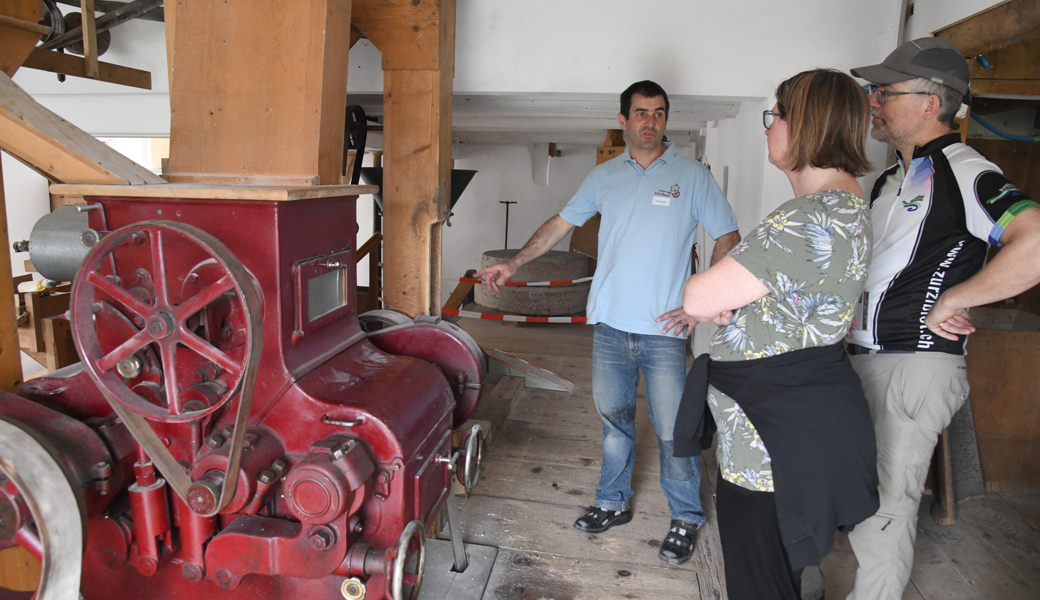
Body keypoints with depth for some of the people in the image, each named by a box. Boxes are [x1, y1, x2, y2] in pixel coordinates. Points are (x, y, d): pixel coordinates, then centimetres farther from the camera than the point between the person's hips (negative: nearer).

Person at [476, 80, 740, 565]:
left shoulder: (692, 176, 2)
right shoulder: (603, 177, 11)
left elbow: (728, 238, 1)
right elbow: (560, 224, 16)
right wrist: (513, 263, 10)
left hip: (664, 330, -3)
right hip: (610, 325, 3)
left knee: (673, 430, 1)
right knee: (614, 420, 14)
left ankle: (685, 519, 21)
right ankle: (613, 503, 32)